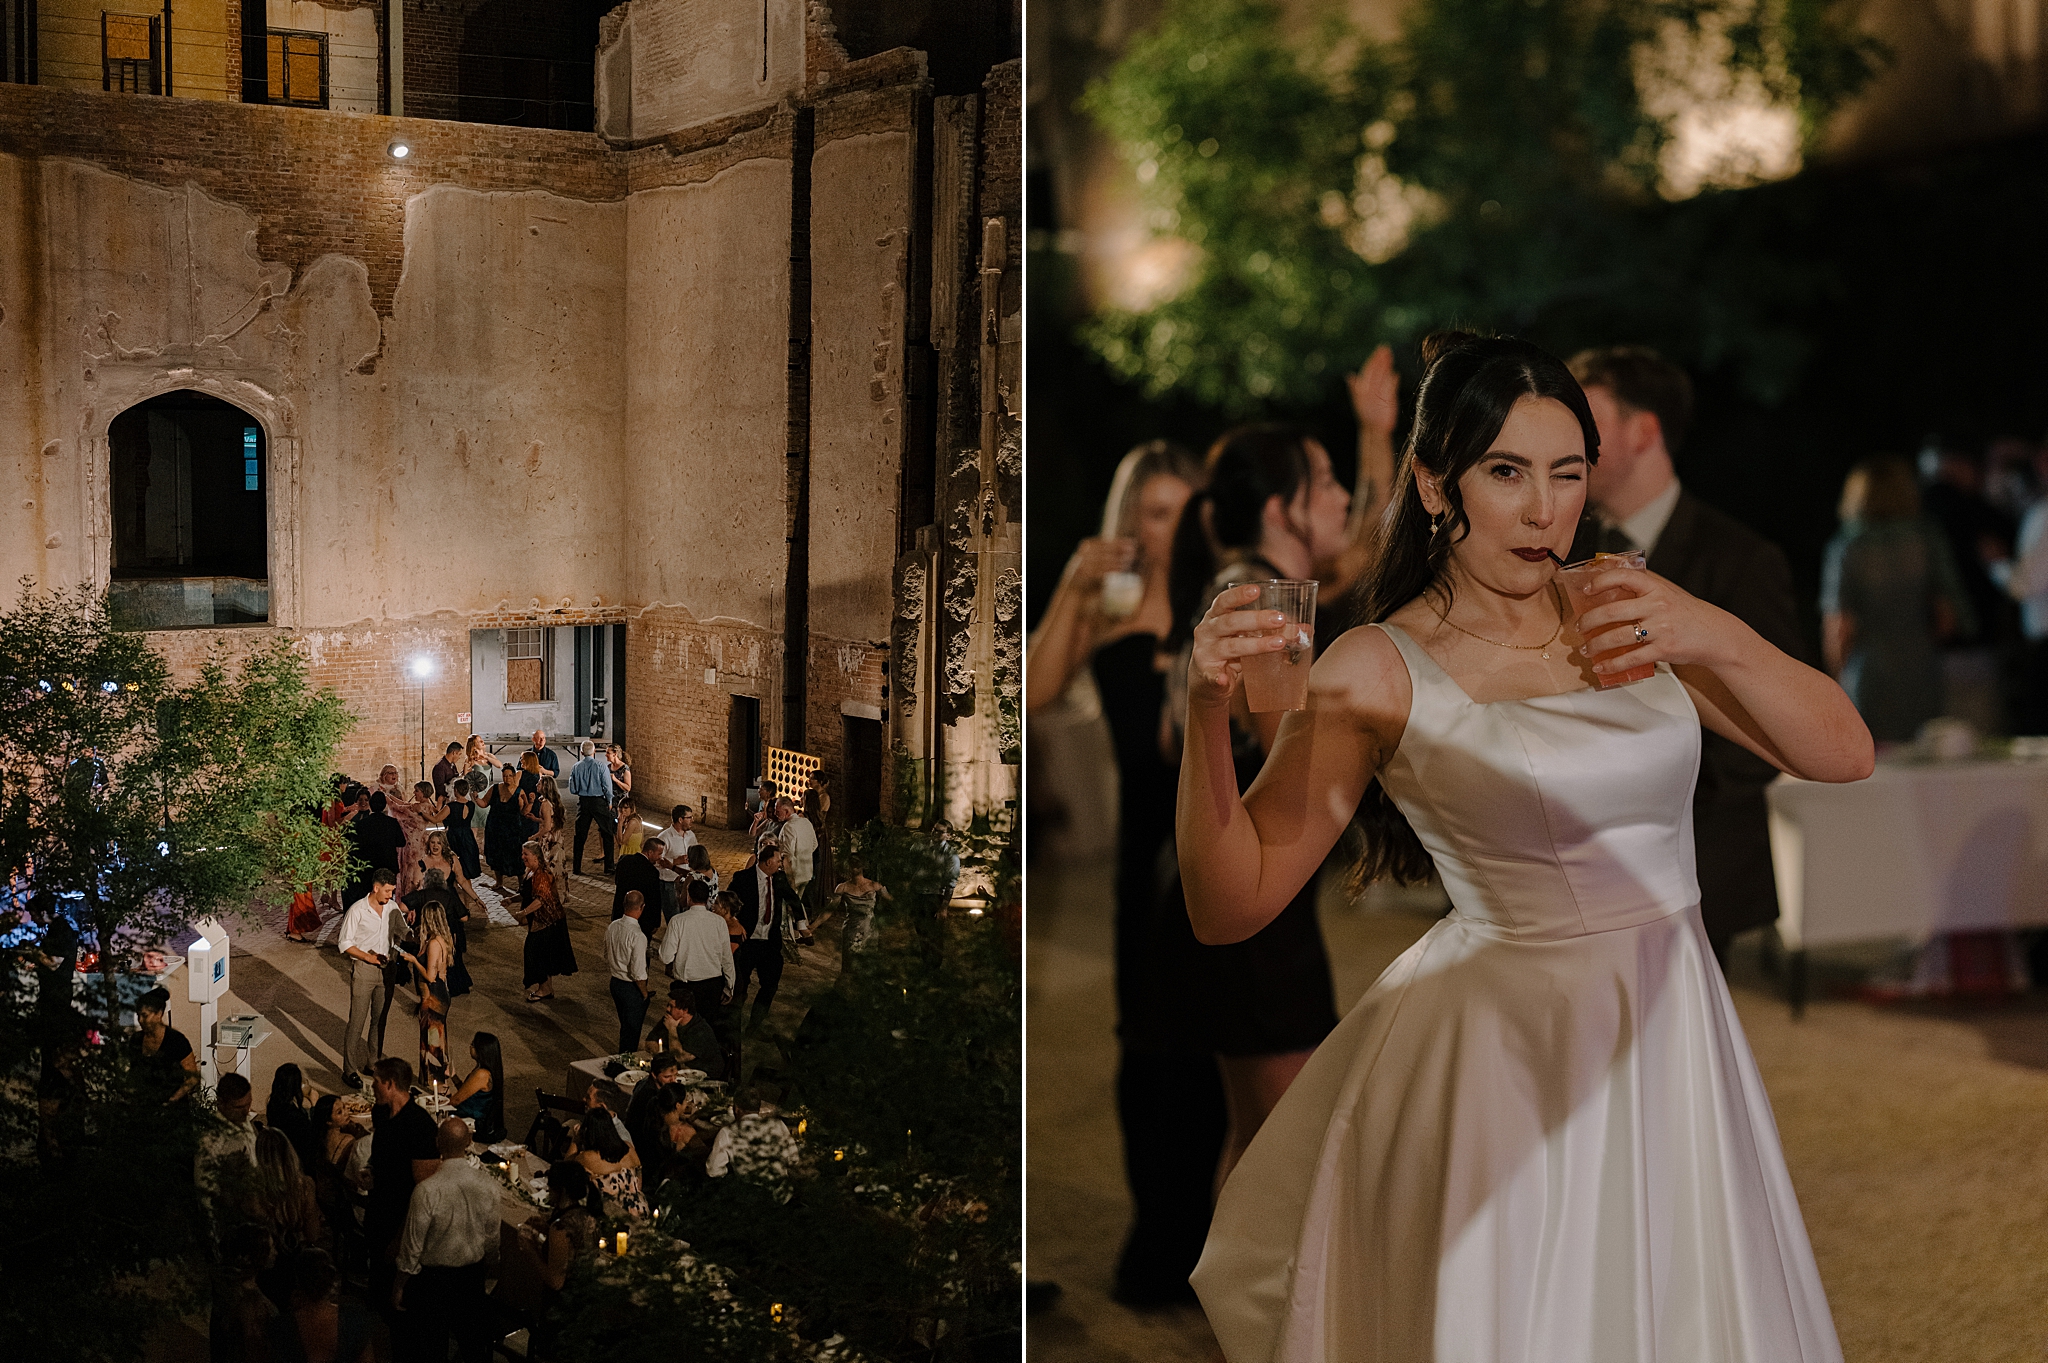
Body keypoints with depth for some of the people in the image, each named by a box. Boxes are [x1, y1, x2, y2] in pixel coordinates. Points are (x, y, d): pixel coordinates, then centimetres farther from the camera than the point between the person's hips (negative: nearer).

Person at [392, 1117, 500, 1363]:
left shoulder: (426, 1190, -25)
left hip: (433, 1278, -3)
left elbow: (412, 1246, -16)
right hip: (474, 1276, 3)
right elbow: (495, 1241, -2)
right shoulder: (491, 1187, -14)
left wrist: (399, 1287, -1)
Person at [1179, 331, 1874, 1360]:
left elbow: (1844, 757, -2)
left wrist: (1716, 638, -19)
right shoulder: (1377, 672, -10)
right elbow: (1230, 908, -13)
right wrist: (1206, 715, -28)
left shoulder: (1624, 618, 3)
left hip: (1673, 1032, 5)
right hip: (1505, 1051, -5)